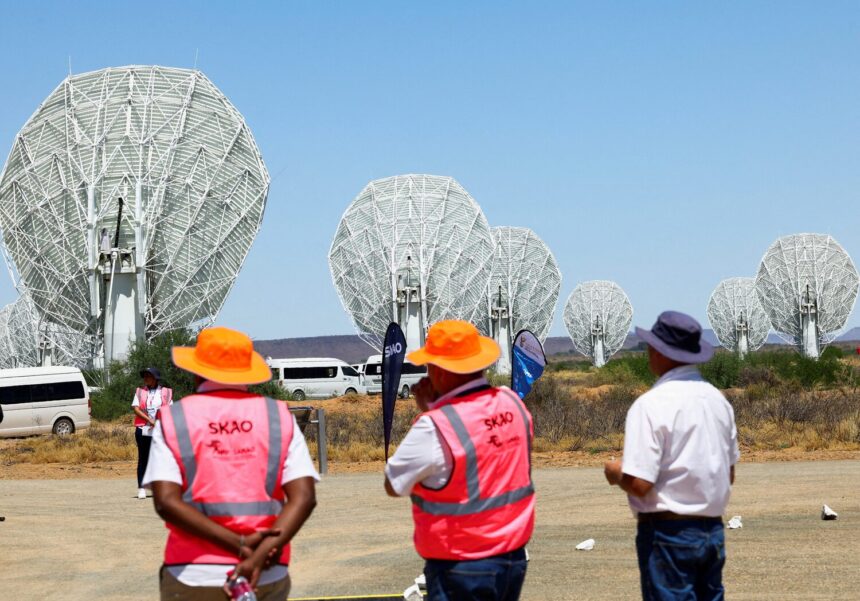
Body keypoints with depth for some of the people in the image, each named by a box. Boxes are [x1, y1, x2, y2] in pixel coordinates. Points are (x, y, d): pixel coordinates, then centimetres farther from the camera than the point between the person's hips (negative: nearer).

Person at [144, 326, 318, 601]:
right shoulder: (279, 417, 6)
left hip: (193, 577, -1)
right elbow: (304, 497, -7)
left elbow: (166, 501, -11)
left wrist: (240, 543, -15)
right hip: (267, 578, 2)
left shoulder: (173, 420, 3)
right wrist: (260, 555, -17)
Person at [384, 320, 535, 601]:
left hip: (461, 567, -7)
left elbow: (393, 485, -8)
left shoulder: (435, 427, -20)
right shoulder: (512, 403, 1)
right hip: (513, 557, 7)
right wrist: (435, 409, 8)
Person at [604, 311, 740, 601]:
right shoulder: (717, 399, 6)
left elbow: (639, 484, -20)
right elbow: (729, 475, 14)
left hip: (668, 533, -7)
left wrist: (615, 473, 0)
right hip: (712, 530, 7)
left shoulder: (651, 405, -15)